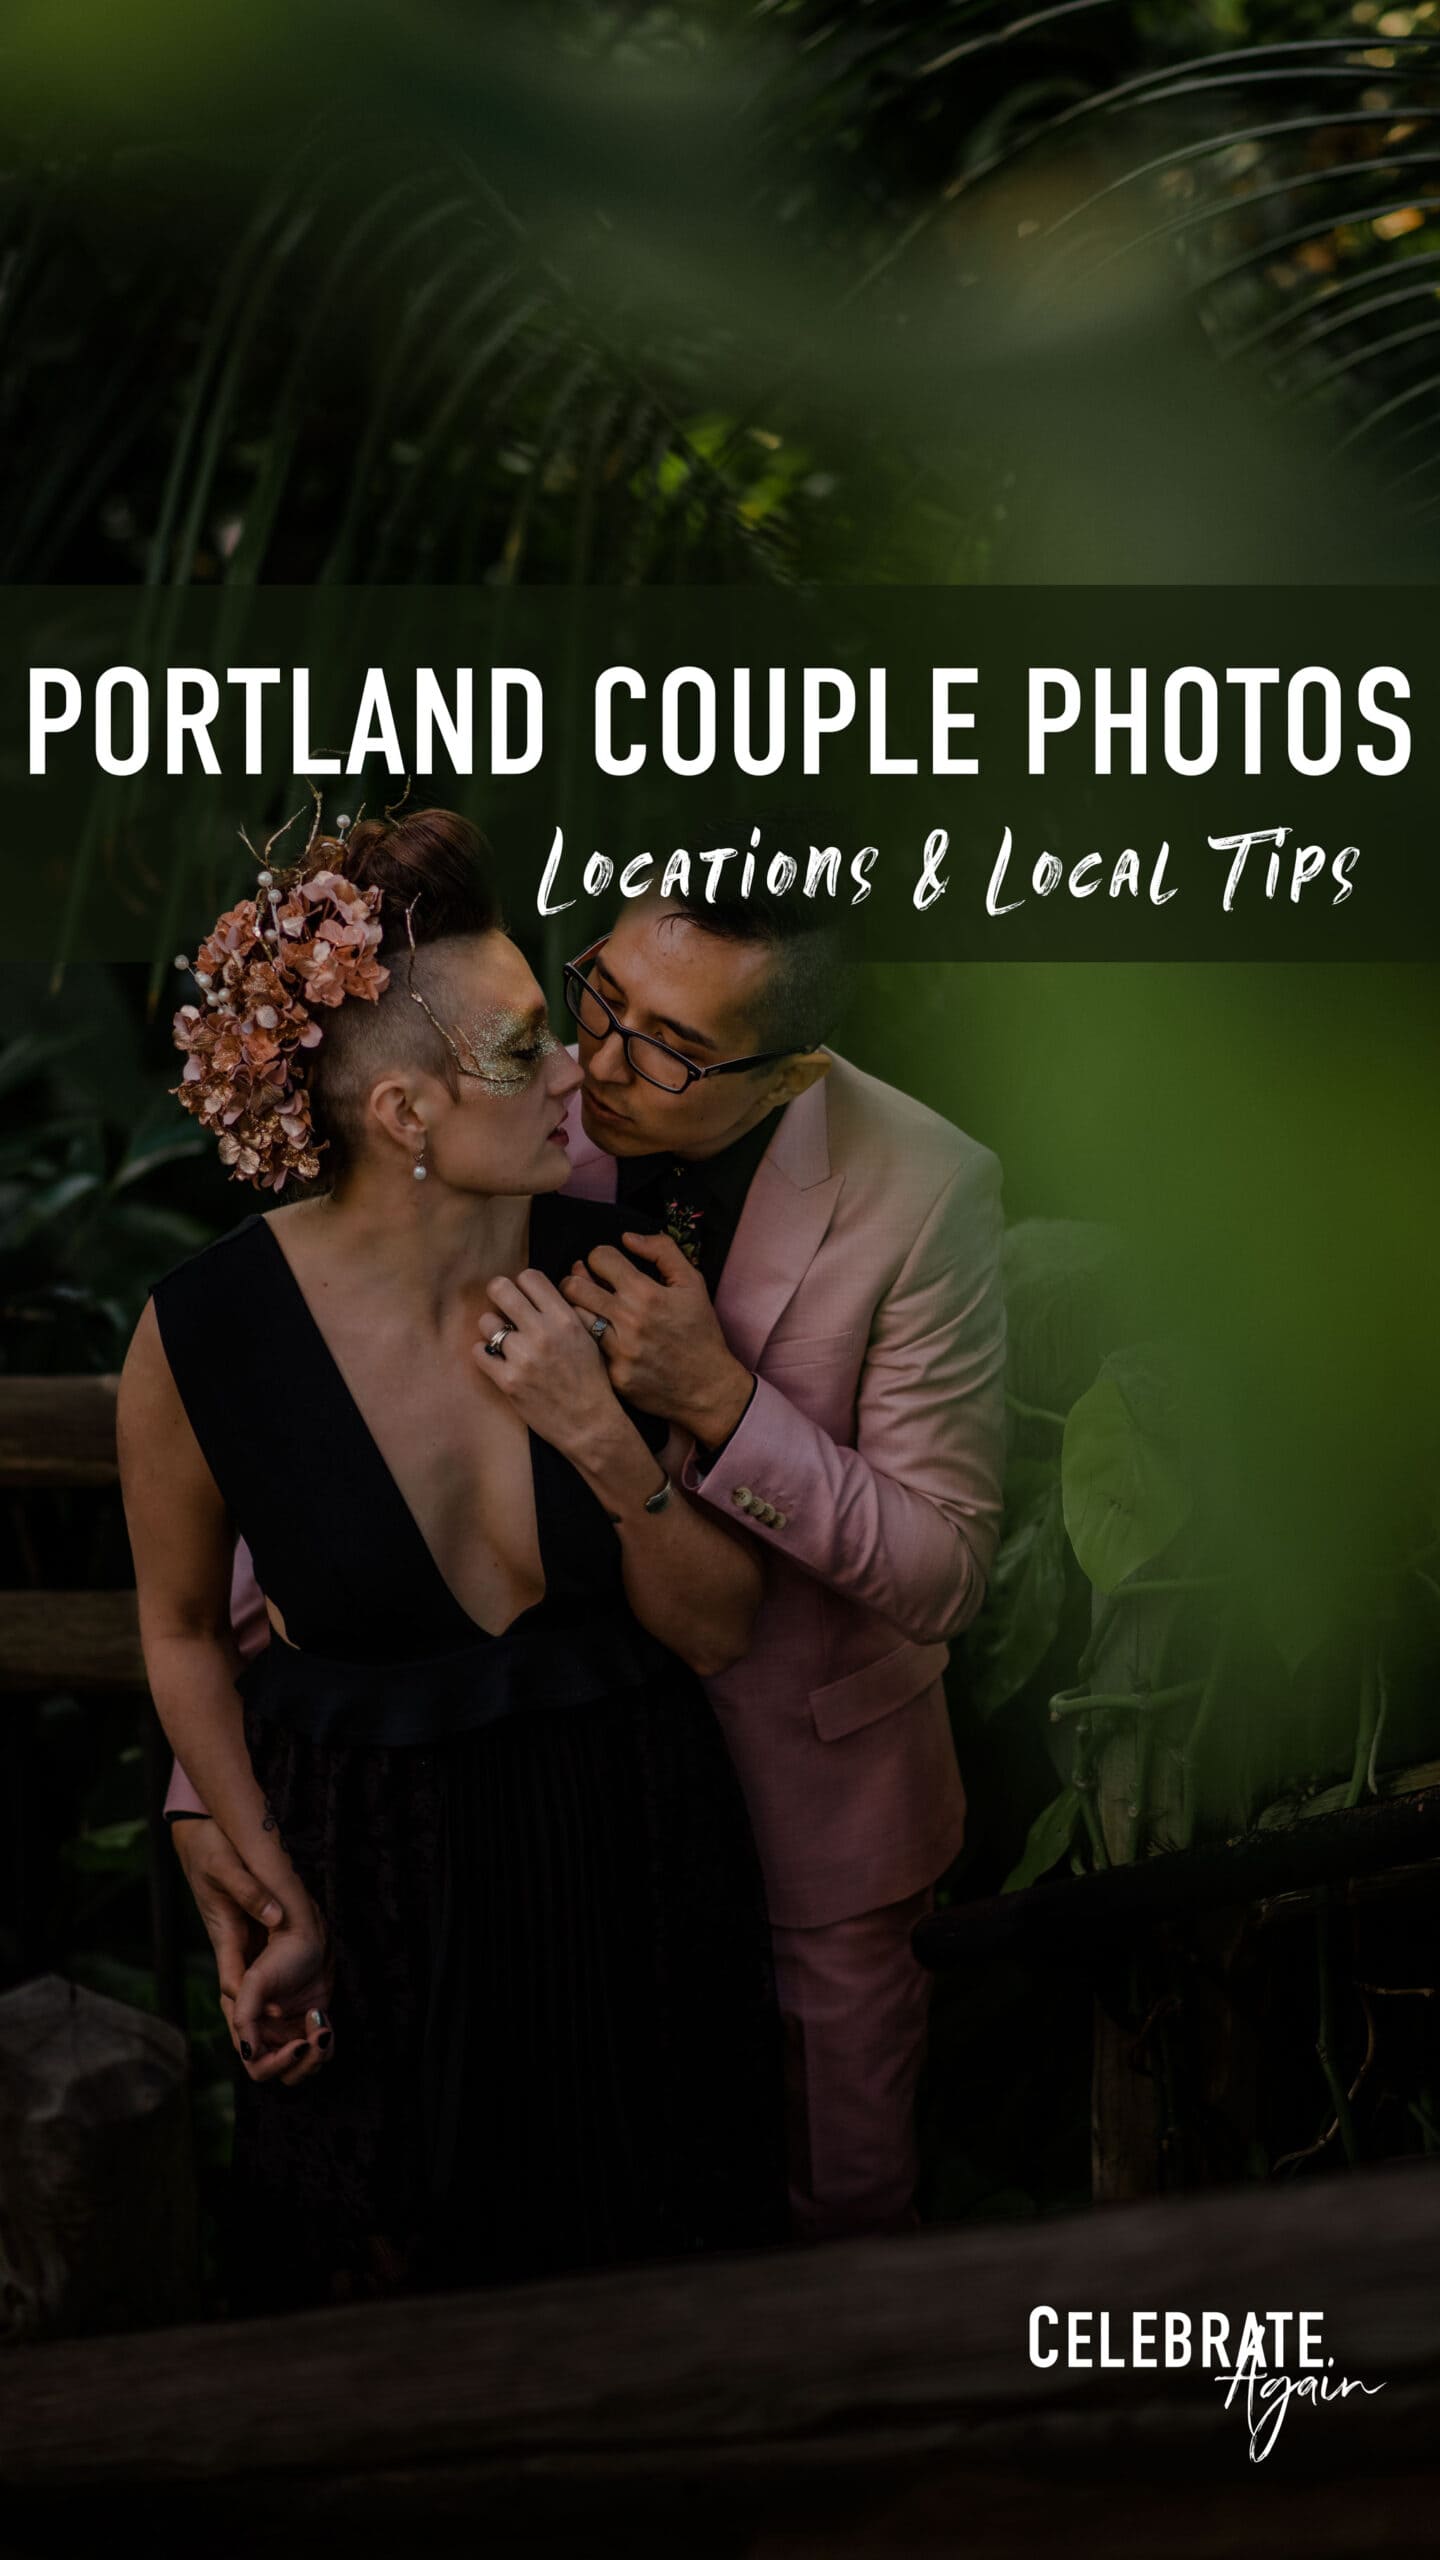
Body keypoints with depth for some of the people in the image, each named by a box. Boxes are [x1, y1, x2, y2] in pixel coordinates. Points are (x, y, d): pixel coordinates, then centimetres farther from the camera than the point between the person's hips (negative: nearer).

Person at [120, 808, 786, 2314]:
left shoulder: (611, 1274, -14)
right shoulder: (205, 1336, -19)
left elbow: (718, 1631, -7)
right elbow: (181, 1630, -1)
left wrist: (606, 1445, -23)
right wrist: (282, 1903, -2)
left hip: (629, 1850, 2)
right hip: (375, 1864, -2)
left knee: (654, 2251, 22)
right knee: (382, 2277, 20)